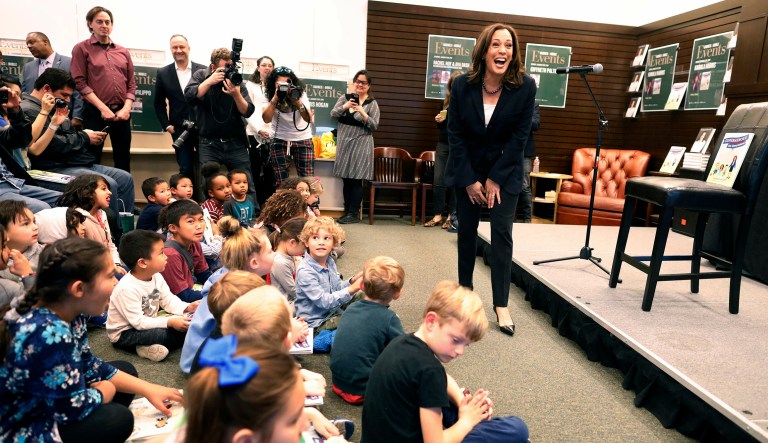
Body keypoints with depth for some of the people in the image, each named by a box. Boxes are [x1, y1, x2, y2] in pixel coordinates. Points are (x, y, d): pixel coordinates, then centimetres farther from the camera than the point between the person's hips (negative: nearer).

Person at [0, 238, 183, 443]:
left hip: (49, 406, 9)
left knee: (126, 368, 10)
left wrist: (148, 389, 3)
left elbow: (88, 365, 6)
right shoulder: (49, 335, -34)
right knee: (117, 418, -22)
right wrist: (106, 390, -5)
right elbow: (73, 407, -27)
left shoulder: (68, 314, -7)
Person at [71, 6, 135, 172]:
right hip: (95, 112, -3)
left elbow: (131, 84, 11)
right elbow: (80, 82, -5)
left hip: (121, 112, 4)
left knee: (123, 161, 7)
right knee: (92, 160, 1)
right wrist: (103, 108, -14)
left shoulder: (123, 52, 15)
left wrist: (126, 108, -5)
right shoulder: (82, 49, 4)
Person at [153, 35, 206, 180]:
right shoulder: (163, 73, 5)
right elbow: (159, 103, 10)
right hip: (180, 129, 1)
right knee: (185, 169, 2)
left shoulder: (203, 70, 1)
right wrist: (166, 125, 0)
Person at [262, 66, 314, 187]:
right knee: (281, 181, -6)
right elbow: (267, 119, -22)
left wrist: (297, 101, -30)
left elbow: (308, 119, -18)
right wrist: (275, 98, -27)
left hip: (303, 139, 0)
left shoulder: (300, 94, -7)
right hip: (280, 140, 0)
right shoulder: (270, 96, -7)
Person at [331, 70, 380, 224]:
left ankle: (353, 214, 1)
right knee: (346, 180, 8)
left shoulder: (372, 103, -1)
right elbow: (333, 114, 2)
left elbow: (374, 126, -7)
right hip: (344, 144, 4)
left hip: (361, 145, -4)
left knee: (356, 180, -5)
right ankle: (347, 212, 17)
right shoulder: (345, 97, 10)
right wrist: (344, 107, -15)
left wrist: (362, 113, -21)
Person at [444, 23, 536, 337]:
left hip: (506, 171, -1)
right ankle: (464, 290, 25)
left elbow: (519, 136, -10)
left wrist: (495, 179, -12)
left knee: (502, 234, -6)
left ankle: (501, 305, 2)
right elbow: (455, 134, -8)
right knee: (466, 231, 7)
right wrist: (469, 180, -10)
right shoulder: (462, 85, -11)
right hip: (467, 169, 1)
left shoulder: (526, 87, -13)